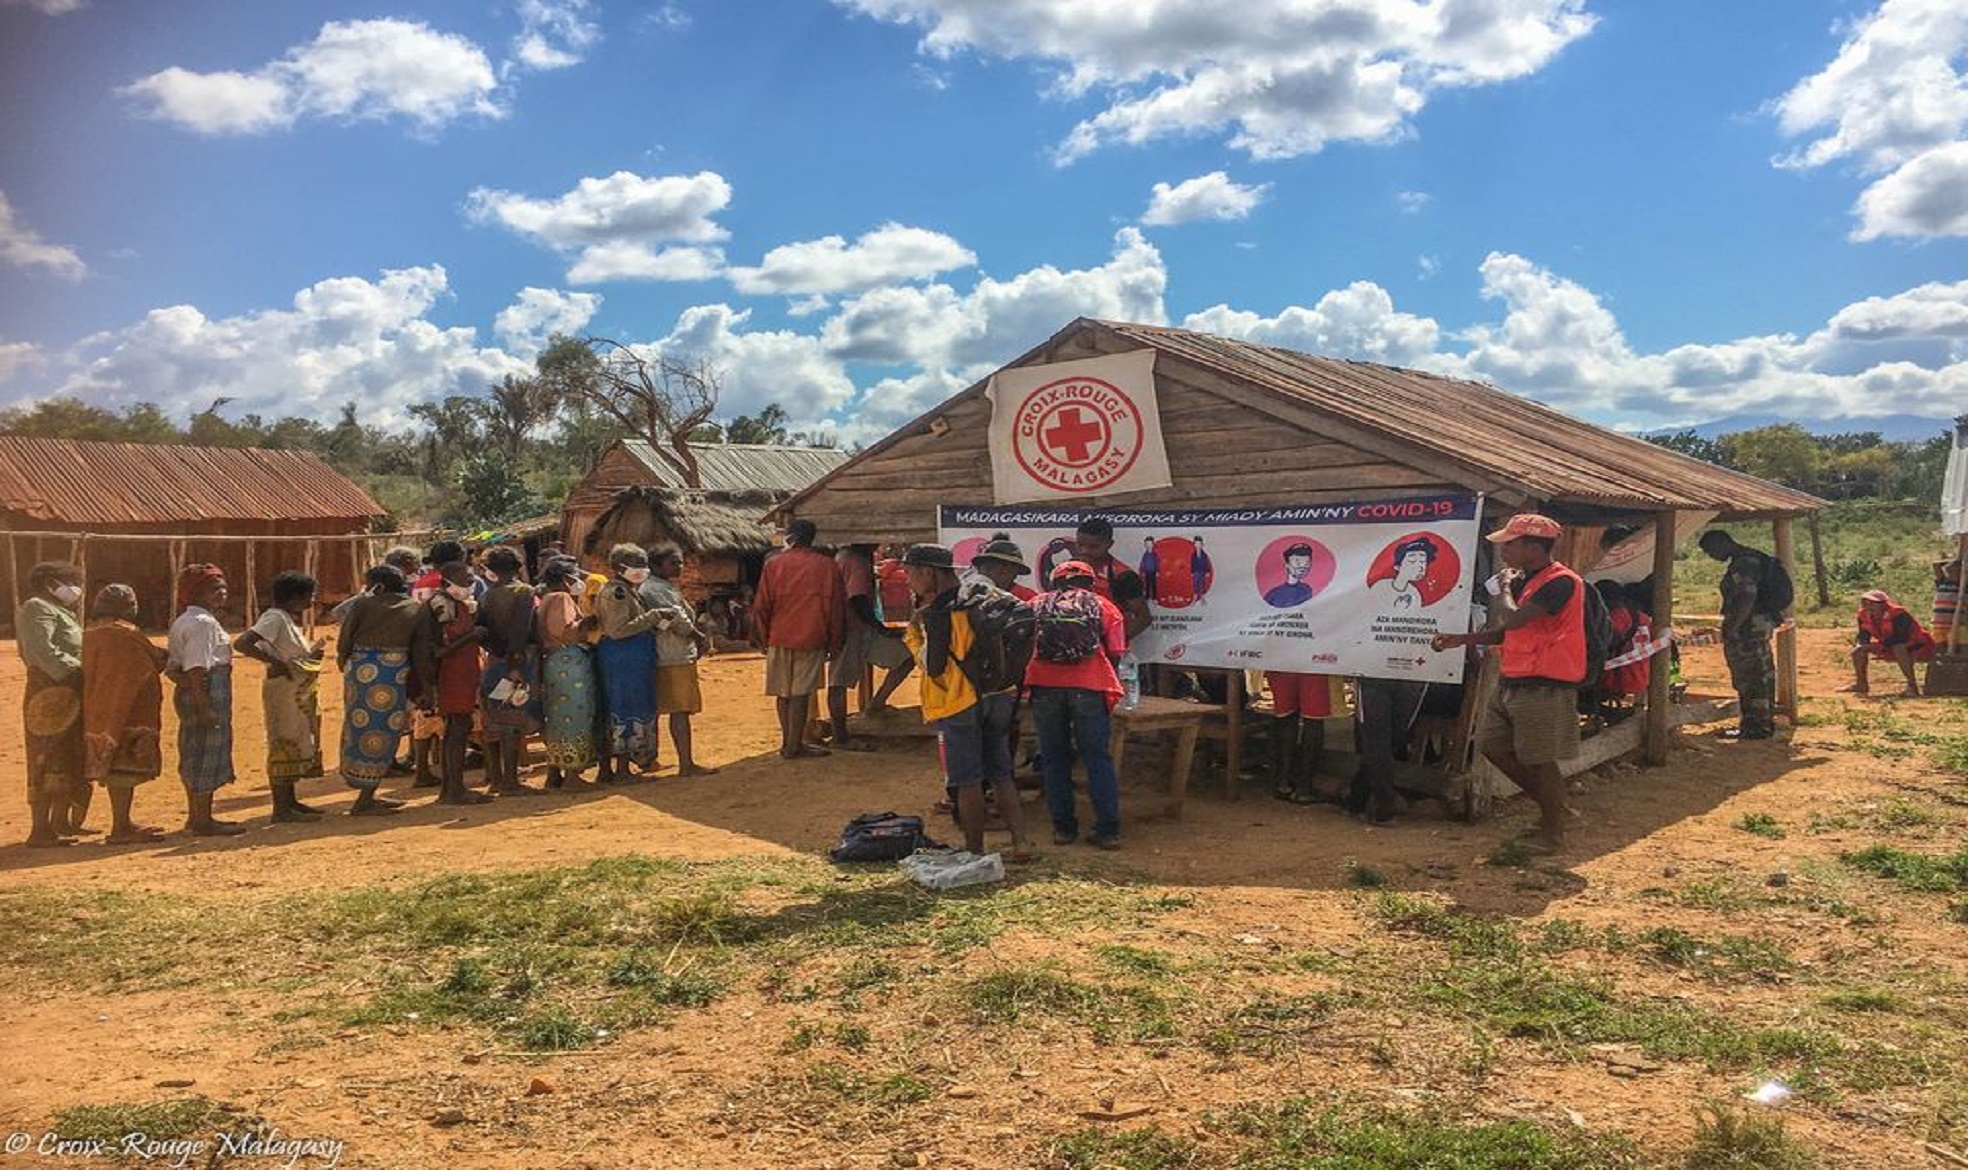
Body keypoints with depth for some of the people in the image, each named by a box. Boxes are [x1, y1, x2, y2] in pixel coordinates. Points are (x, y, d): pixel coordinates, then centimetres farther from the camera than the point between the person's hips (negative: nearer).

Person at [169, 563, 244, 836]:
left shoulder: (182, 622, 17)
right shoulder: (203, 622, -15)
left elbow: (172, 666, 13)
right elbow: (196, 669, -22)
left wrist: (184, 682, -2)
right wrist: (204, 706, -24)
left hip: (191, 694, 10)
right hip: (209, 693, -10)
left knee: (194, 755, 17)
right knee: (207, 755, -4)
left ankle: (196, 816, 27)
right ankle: (203, 821, 1)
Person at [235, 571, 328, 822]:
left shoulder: (289, 619, 13)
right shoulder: (275, 618, -15)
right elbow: (242, 644, -27)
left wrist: (311, 655, 3)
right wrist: (275, 662, -25)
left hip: (299, 692, 10)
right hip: (283, 689, -10)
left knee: (295, 744, 14)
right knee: (284, 744, -6)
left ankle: (290, 801, 22)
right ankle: (281, 808, -3)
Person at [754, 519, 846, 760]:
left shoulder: (774, 563, 2)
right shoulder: (826, 566, 2)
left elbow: (761, 606, 2)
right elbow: (836, 606, 2)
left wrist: (764, 638, 12)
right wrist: (834, 642, 9)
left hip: (780, 638, 1)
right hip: (811, 638, -1)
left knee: (783, 693, 10)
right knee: (801, 693, 0)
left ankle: (788, 743, 16)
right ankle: (794, 746, 0)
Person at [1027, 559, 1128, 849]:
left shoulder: (1036, 605, 20)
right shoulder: (1105, 607, 16)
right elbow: (1115, 654, 9)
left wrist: (1022, 685, 30)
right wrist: (1108, 685, 23)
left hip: (1044, 686, 1)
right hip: (1089, 686, -1)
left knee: (1054, 759, 12)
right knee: (1098, 760, 8)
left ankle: (1063, 828, 16)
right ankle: (1108, 831, 8)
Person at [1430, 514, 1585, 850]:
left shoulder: (1560, 582, -17)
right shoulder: (1524, 581, 13)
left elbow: (1514, 619, -28)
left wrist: (1505, 588, -9)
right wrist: (1460, 640, 9)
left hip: (1545, 688, -9)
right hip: (1512, 683, 9)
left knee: (1539, 760, 0)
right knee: (1494, 747, 12)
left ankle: (1552, 832, 17)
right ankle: (1552, 806, 27)